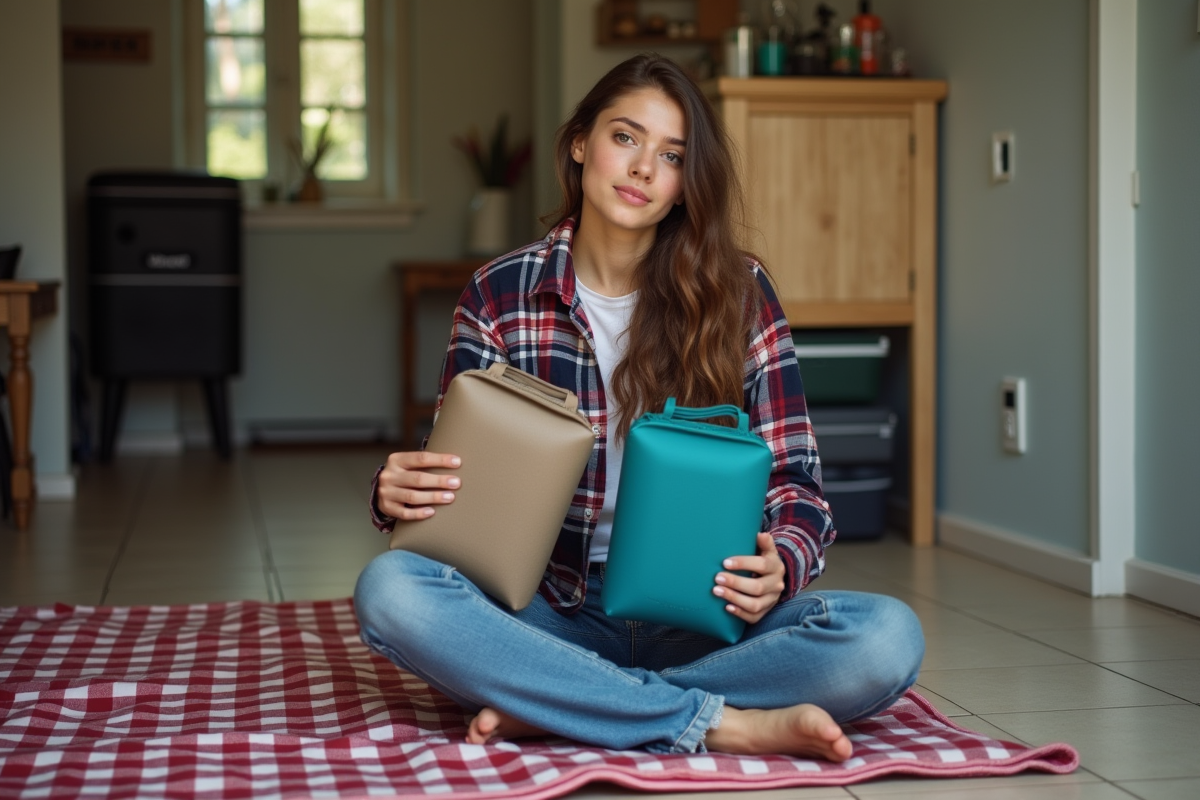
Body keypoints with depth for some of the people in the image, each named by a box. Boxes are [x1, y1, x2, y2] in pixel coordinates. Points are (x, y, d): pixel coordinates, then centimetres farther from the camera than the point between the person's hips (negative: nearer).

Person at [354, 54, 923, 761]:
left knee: (888, 637, -27)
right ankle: (726, 723, -25)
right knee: (389, 590, -30)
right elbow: (457, 476, 5)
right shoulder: (501, 294, 3)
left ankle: (548, 707, -21)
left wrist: (781, 563, -21)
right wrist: (400, 494, -19)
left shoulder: (738, 292, 2)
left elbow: (795, 479, 1)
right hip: (555, 612, 0)